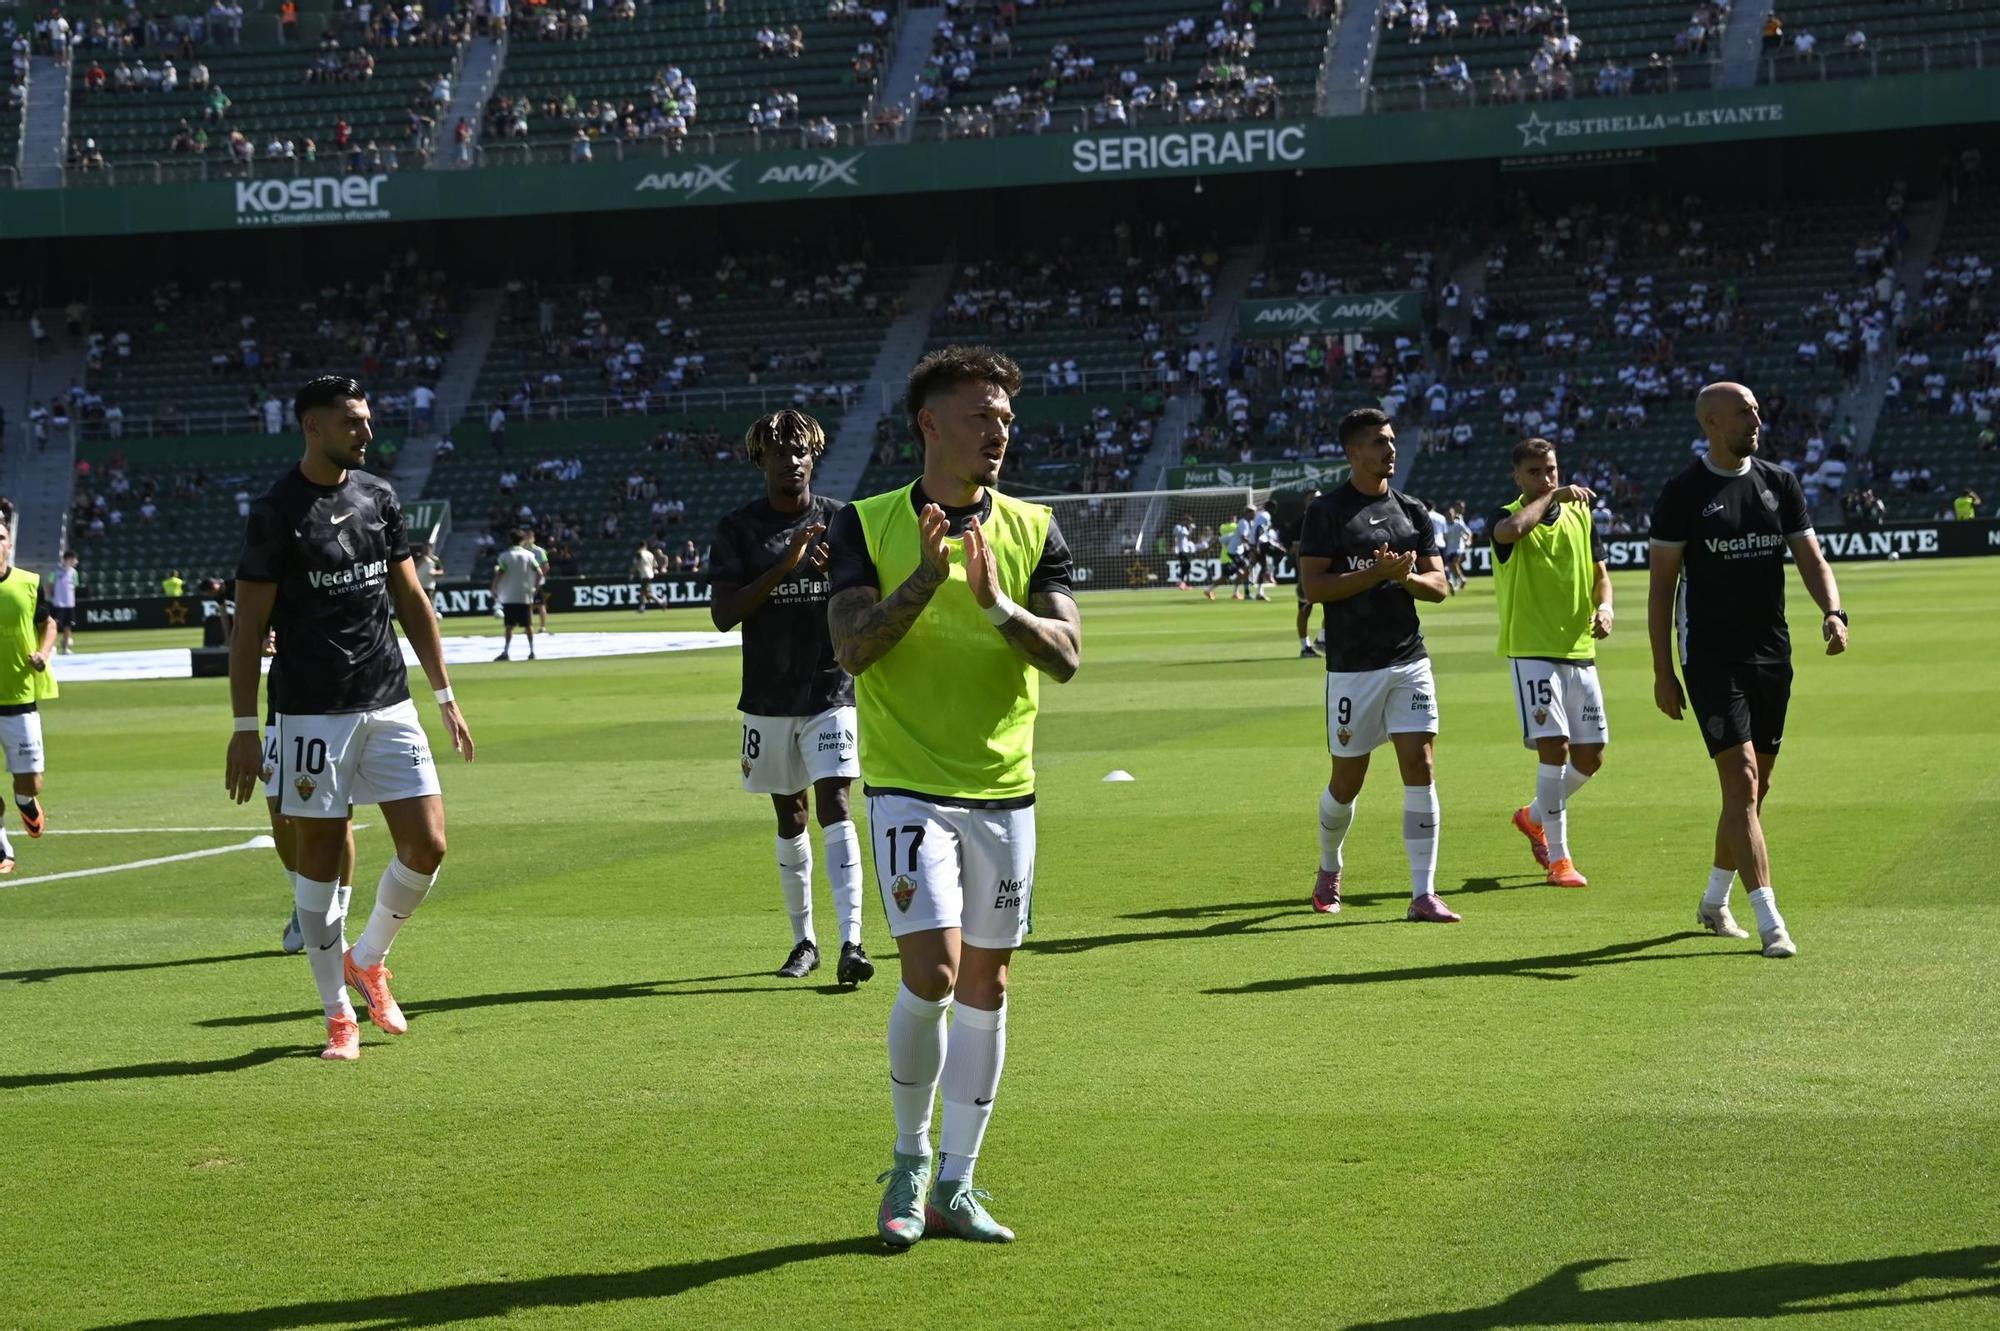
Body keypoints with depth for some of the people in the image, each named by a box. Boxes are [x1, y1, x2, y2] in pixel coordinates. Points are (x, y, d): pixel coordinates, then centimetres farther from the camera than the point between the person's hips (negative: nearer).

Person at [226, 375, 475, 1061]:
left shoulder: (379, 497, 9)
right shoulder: (276, 512, -7)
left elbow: (412, 602, 16)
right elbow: (249, 626, -5)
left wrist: (444, 695, 14)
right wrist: (245, 728, -9)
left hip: (390, 705, 5)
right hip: (312, 714, -5)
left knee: (426, 845, -3)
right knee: (319, 858, 1)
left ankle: (368, 959, 23)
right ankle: (339, 1015, 12)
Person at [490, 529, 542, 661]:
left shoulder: (505, 556, -4)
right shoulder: (529, 555, 1)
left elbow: (498, 575, -11)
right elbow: (539, 573, -5)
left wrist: (494, 591, -3)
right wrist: (536, 588, 6)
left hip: (509, 596, -1)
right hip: (526, 596, 1)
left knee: (510, 626, 0)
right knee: (528, 625, 8)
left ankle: (506, 652, -7)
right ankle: (532, 651, 7)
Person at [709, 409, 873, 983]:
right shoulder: (737, 528, 1)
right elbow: (723, 613, -8)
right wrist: (785, 565, -18)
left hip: (832, 692, -1)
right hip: (768, 698, 2)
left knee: (834, 805, -14)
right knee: (790, 816, 11)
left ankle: (851, 941, -20)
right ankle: (804, 940, 23)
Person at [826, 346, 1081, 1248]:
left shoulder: (1032, 530, 4)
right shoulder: (867, 525, -1)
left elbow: (1066, 656, -5)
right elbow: (851, 648, -11)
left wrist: (998, 603, -21)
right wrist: (925, 577, -22)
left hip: (1005, 789, 3)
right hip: (908, 784, -3)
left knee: (985, 984, 6)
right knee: (931, 973, -14)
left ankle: (955, 1183, 16)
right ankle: (909, 1157, 9)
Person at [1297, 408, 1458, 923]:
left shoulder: (1412, 512, 11)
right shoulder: (1327, 511, -3)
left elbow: (1438, 585, 10)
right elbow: (1313, 586, -11)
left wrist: (1406, 576, -12)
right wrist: (1377, 573, -18)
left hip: (1409, 661, 3)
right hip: (1352, 666, -3)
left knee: (1419, 768, -8)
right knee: (1347, 780, 6)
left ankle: (1423, 895, -7)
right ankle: (1329, 870, 33)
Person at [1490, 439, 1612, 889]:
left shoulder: (1581, 516, 11)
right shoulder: (1507, 517, -4)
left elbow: (1600, 574, 16)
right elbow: (1511, 530, -29)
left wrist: (1604, 607, -5)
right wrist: (1552, 496, -16)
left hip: (1580, 650, 5)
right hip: (1531, 650, -5)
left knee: (1590, 758, 6)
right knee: (1553, 747, -14)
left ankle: (1535, 816, 33)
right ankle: (1558, 859, -6)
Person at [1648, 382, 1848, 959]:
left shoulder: (1780, 483, 8)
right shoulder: (1683, 494, -5)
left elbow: (1811, 558, 8)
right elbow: (1662, 583, -3)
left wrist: (1832, 612, -13)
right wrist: (1662, 671, -6)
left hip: (1772, 656, 5)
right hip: (1711, 658, -5)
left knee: (1754, 787, 12)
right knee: (1742, 781, -14)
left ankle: (1715, 902, 30)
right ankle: (1770, 923, -17)